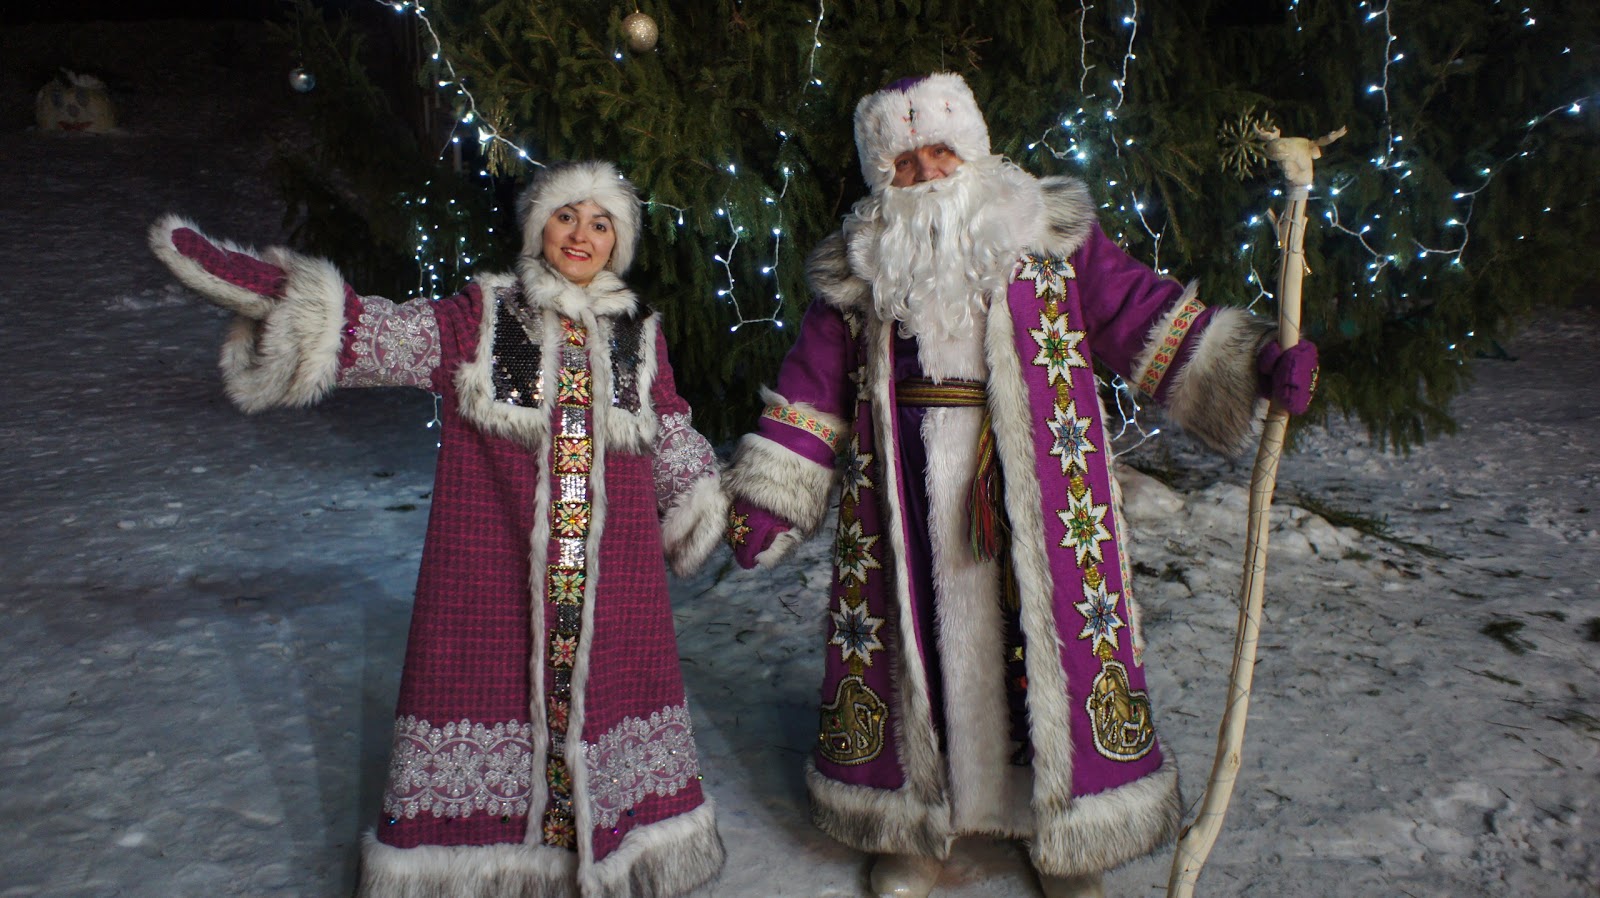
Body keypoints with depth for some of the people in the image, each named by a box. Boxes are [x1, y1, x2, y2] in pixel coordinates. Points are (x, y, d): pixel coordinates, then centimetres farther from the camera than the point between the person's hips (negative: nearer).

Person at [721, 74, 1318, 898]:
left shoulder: (1049, 234, 3)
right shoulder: (859, 268, 7)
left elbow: (1144, 313, 0)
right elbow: (811, 390, 7)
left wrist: (1253, 365, -12)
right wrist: (766, 497, 4)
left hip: (1032, 489, -1)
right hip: (906, 501, 1)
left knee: (1049, 635, 4)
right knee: (916, 638, 8)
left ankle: (1065, 831, 25)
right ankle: (911, 825, 28)